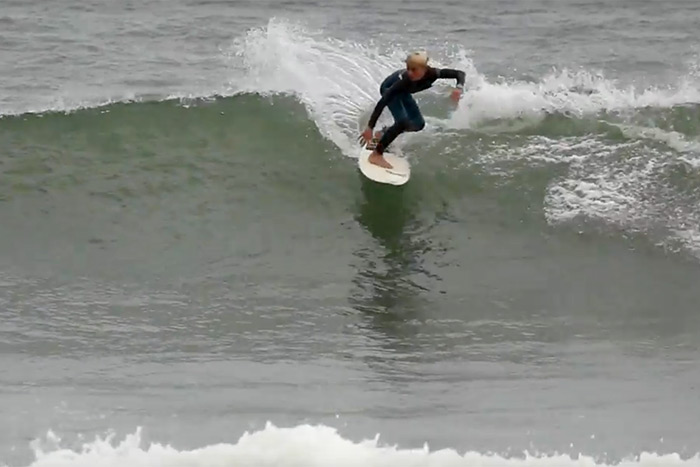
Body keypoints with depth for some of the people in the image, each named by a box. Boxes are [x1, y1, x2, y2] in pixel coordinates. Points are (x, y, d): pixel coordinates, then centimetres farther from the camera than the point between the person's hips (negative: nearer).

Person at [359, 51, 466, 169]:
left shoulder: (433, 74, -34)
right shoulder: (405, 80, -44)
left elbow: (459, 73, -25)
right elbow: (383, 102, -41)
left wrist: (459, 87, -48)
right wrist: (369, 128, -44)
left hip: (402, 91, 6)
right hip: (389, 88, -6)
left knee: (418, 124, 8)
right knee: (403, 122, -25)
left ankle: (384, 134, 26)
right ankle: (376, 155, -18)